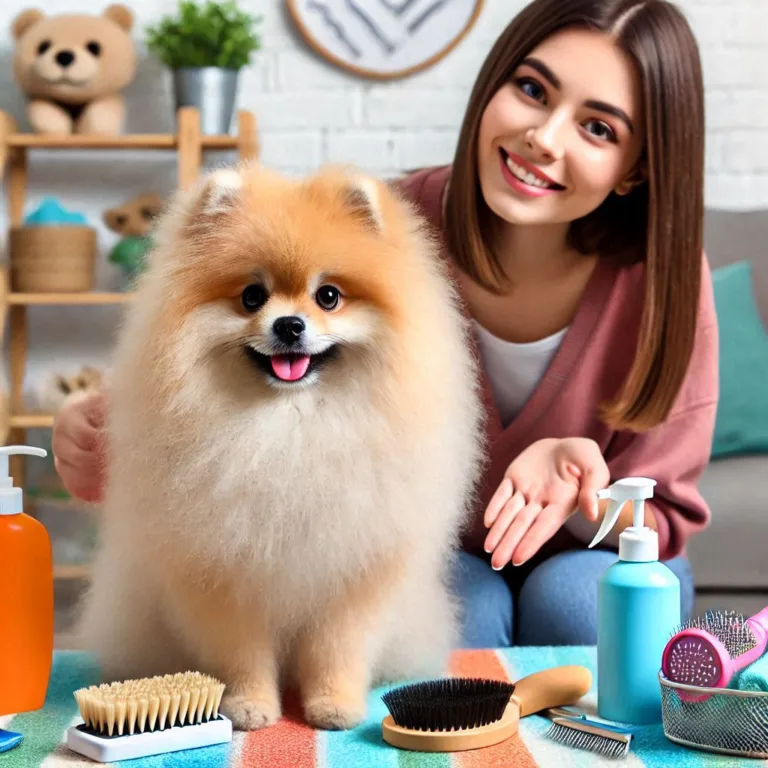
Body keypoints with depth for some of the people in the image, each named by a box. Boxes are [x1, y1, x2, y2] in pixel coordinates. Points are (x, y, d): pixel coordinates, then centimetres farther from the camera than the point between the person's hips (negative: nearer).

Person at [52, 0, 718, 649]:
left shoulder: (662, 274, -22)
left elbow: (663, 519, -12)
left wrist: (578, 488, -36)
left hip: (592, 557, 1)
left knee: (575, 594, -31)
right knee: (463, 610, -32)